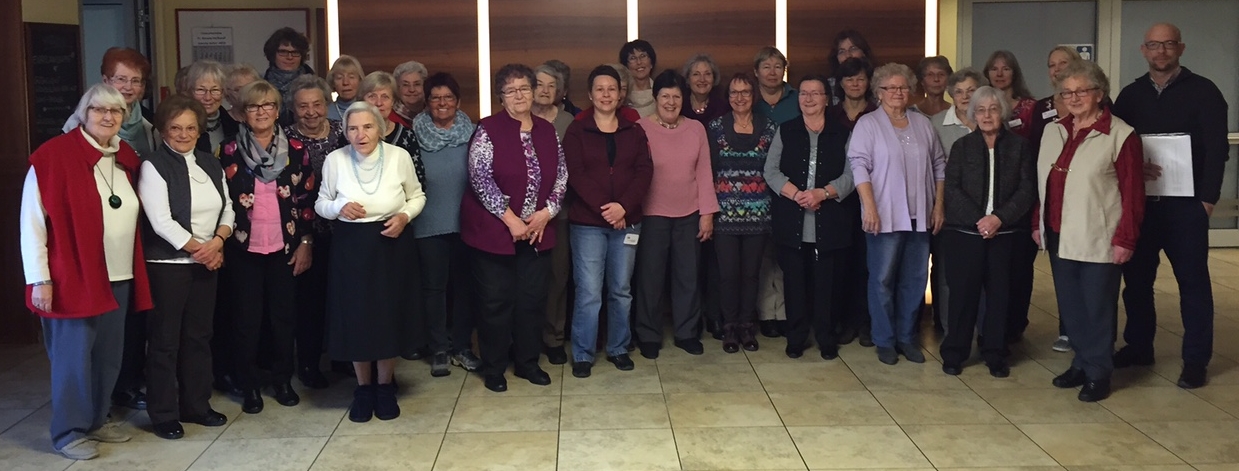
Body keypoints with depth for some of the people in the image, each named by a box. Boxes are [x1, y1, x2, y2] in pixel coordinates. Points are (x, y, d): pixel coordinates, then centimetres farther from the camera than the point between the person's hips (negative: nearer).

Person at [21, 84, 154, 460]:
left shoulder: (126, 158, 9)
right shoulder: (53, 156, -11)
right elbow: (32, 222, -12)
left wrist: (135, 269, 13)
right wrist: (40, 278, -15)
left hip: (119, 277, 6)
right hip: (74, 277, -6)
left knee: (108, 355, 13)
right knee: (73, 355, 1)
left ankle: (96, 421, 28)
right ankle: (69, 432, 15)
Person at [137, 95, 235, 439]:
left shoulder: (211, 165, 10)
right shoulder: (153, 166, -9)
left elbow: (227, 209, 9)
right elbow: (161, 222, -16)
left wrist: (217, 242, -9)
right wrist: (198, 248, -12)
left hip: (207, 263, 6)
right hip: (166, 264, -6)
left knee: (199, 335, 12)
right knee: (164, 339, 1)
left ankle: (196, 405, 24)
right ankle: (163, 414, 11)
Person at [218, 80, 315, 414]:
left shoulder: (295, 150, 2)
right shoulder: (229, 151, 0)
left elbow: (307, 198, 4)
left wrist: (306, 242, 0)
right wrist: (221, 243, -3)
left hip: (284, 247, 1)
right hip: (244, 248, -1)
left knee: (284, 315, 7)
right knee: (247, 318, 4)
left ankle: (283, 380, 21)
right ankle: (249, 386, 15)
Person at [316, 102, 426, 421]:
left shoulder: (399, 156, -8)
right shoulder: (334, 160, -8)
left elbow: (417, 196, 6)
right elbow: (321, 204, 3)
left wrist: (405, 216, -13)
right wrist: (340, 208, -18)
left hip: (392, 246, 0)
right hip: (349, 248, 0)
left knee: (390, 316, 8)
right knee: (354, 317, 6)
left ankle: (386, 386, 28)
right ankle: (363, 388, 26)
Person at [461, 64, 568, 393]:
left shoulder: (547, 131, 8)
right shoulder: (488, 130, -8)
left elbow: (561, 176, 10)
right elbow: (480, 178, -15)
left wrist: (547, 211, -6)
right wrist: (510, 219, -16)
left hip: (536, 231, 5)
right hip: (494, 231, -4)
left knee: (532, 299, 11)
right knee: (496, 301, 3)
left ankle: (527, 362, 26)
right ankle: (493, 368, 17)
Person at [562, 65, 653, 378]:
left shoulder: (634, 132, 9)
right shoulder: (577, 131, 2)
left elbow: (645, 172, 0)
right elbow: (575, 174, -7)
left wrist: (623, 206, -14)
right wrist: (603, 208, -16)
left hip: (626, 221, 3)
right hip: (587, 222, -3)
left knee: (621, 290, 9)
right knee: (588, 292, -4)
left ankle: (618, 349, 22)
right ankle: (582, 354, 6)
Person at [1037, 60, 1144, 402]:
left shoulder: (1121, 135, -10)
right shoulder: (1053, 132, 9)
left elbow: (1133, 193, -10)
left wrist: (1125, 239, -12)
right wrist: (1038, 223, 12)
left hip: (1098, 240, -6)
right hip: (1060, 236, 6)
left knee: (1098, 307, 3)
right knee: (1069, 305, 13)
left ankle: (1099, 373, 16)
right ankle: (1081, 364, 27)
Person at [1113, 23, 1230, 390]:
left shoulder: (1202, 91, -2)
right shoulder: (1131, 95, 9)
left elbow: (1216, 150, -5)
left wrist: (1207, 199, -11)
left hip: (1186, 203, -3)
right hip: (1140, 203, 4)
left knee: (1193, 281, 1)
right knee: (1136, 278, 9)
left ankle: (1196, 360, 7)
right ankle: (1138, 346, 23)